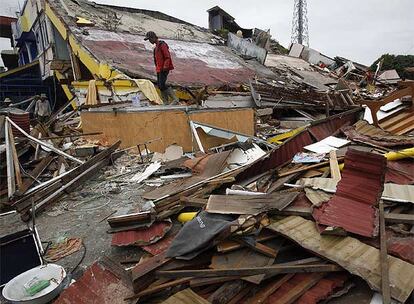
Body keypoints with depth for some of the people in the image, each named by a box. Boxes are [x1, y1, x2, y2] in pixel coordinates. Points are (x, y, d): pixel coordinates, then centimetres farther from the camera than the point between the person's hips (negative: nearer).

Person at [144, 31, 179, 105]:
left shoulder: (162, 44, -8)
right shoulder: (156, 47, 20)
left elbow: (167, 57, -15)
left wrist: (165, 67, -20)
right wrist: (157, 67, 19)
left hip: (164, 69, -10)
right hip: (159, 69, 10)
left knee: (162, 85, -17)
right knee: (160, 85, 7)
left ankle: (175, 99, -11)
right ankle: (166, 102, 11)